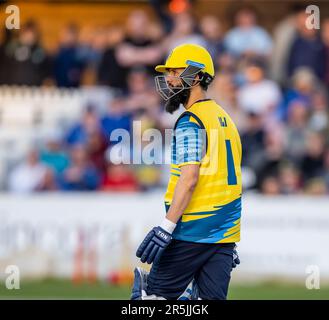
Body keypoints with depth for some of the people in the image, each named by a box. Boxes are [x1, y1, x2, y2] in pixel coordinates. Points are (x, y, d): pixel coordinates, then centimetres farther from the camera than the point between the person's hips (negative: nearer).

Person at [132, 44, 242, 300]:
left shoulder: (191, 121, -10)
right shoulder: (225, 119, 17)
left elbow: (190, 178, -21)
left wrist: (166, 228, -25)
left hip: (193, 231, -8)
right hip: (224, 233, 8)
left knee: (158, 295, 0)